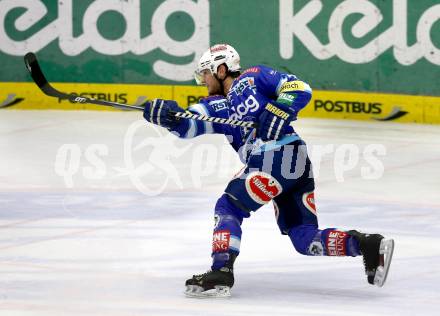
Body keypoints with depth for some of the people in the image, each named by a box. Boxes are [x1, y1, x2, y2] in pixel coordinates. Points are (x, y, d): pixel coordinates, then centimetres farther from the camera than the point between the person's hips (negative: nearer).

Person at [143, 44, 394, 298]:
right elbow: (190, 124, 11)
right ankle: (369, 245, -8)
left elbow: (300, 89, -2)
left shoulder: (253, 78, 8)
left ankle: (221, 273, -11)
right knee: (305, 239, 2)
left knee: (228, 208, -3)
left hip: (279, 155, -9)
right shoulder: (218, 107, 28)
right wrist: (169, 116, -8)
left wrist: (277, 111, -16)